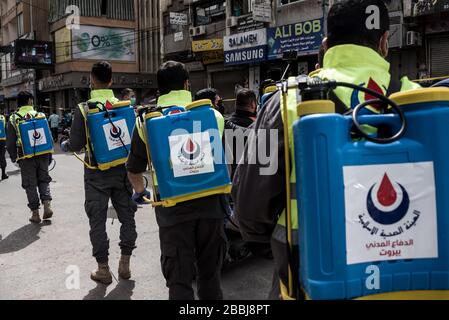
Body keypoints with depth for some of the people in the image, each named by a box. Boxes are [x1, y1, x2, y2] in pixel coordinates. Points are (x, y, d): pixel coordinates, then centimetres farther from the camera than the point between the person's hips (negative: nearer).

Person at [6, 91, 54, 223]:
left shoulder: (13, 119, -1)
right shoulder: (40, 115, 1)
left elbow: (10, 143, 0)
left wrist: (14, 158, 13)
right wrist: (49, 156, 12)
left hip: (26, 158, -1)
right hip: (42, 156, 1)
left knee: (30, 185, 7)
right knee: (43, 180, 17)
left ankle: (35, 213, 11)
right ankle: (47, 204, 0)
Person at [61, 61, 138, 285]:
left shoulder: (83, 109, -9)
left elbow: (76, 144, -9)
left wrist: (65, 145, 13)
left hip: (97, 173, -2)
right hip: (121, 170, 3)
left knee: (97, 220, 7)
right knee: (126, 216, 13)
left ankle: (103, 269, 12)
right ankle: (125, 264, 19)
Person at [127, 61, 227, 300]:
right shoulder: (212, 115, 2)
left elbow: (134, 170, 7)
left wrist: (139, 191, 30)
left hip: (172, 209, -2)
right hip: (209, 204, 2)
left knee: (179, 280, 7)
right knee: (210, 274, 19)